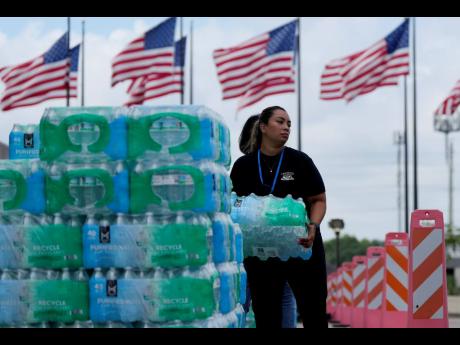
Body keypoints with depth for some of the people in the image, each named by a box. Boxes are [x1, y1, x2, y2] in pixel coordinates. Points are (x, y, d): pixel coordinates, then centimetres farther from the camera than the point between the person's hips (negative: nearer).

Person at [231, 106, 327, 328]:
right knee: (266, 316, 5)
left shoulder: (299, 161, 0)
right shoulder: (244, 165, 3)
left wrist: (313, 226, -16)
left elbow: (318, 200, 2)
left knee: (313, 311, 1)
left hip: (301, 246, -1)